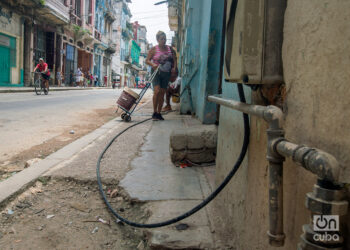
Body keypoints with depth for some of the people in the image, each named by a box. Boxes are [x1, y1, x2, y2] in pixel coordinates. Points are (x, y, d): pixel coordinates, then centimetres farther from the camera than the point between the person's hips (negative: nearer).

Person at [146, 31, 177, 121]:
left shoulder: (170, 49, 8)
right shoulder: (154, 49, -2)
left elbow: (174, 59, 14)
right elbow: (147, 60, -4)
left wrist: (174, 67, -4)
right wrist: (153, 65, -23)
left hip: (166, 73, 4)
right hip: (156, 72, -4)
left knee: (162, 93, 6)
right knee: (157, 91, -19)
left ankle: (159, 113, 14)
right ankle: (154, 113, -10)